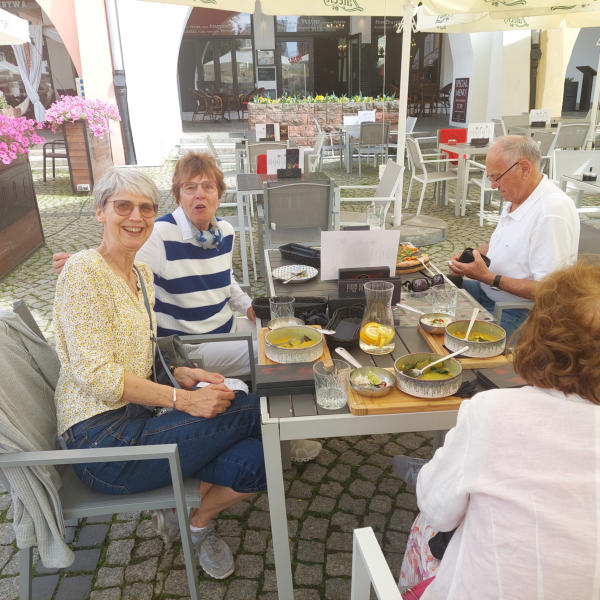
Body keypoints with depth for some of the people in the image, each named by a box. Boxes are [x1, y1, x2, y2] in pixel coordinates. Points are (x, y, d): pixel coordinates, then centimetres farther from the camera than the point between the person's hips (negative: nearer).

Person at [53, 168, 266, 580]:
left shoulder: (143, 274, 13)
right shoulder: (83, 272, -13)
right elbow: (95, 374, -19)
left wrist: (182, 374, 0)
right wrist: (183, 398, -21)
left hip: (137, 420, 7)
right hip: (101, 438, -7)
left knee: (254, 463, -12)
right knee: (253, 410, -14)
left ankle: (195, 516, 18)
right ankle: (196, 521, 11)